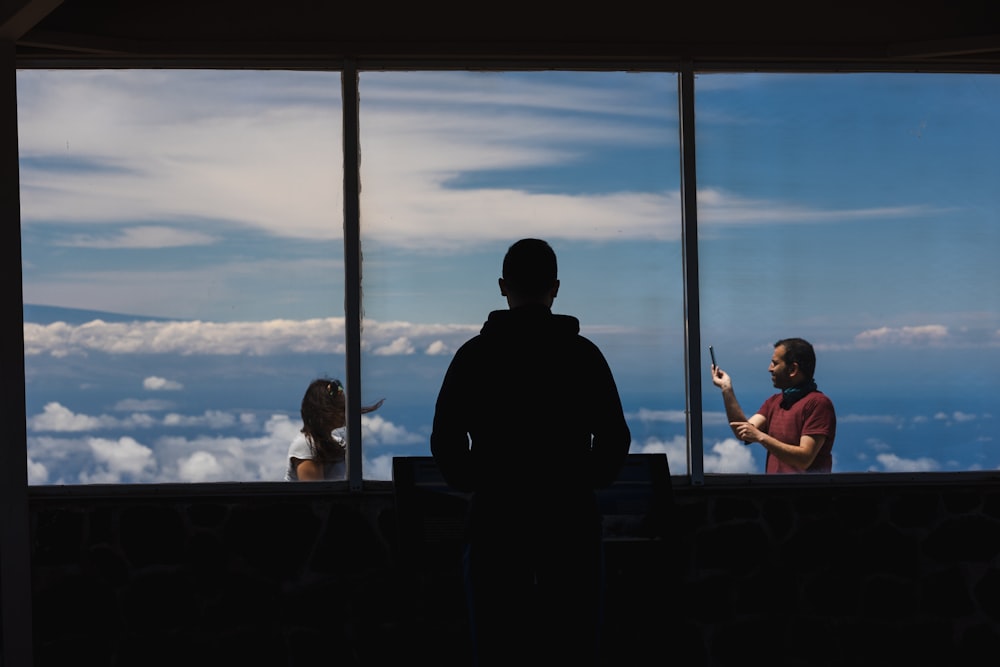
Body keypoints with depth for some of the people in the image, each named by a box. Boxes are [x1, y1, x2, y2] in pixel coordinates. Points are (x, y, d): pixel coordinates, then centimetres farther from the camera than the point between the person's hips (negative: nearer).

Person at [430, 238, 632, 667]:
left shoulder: (474, 354, -1)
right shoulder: (583, 354, -1)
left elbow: (444, 439, -2)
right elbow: (615, 438, -1)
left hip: (496, 518, 0)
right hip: (570, 518, 0)